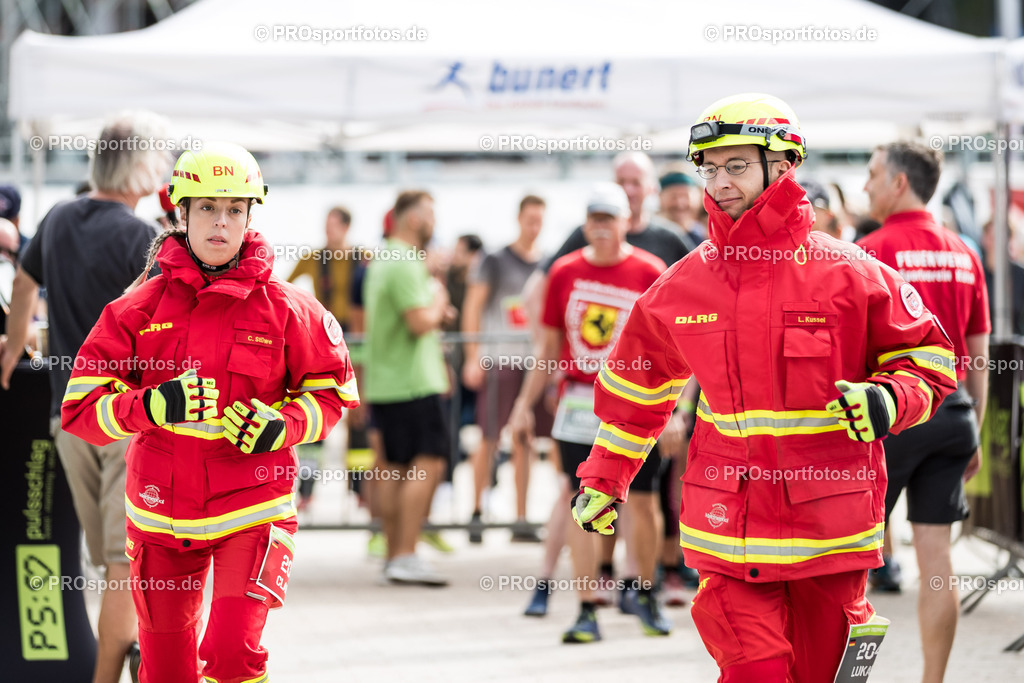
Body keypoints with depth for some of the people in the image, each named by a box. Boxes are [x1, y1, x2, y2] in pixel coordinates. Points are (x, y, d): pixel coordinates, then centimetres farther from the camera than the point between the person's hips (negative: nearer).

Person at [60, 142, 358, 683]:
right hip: (161, 511, 2)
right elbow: (81, 408, -4)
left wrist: (283, 428, -12)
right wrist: (151, 407, -23)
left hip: (251, 510, -2)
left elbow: (332, 389, 8)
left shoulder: (284, 308, -2)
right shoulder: (141, 307, 0)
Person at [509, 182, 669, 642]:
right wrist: (525, 403, 12)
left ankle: (646, 596, 23)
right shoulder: (565, 272, 6)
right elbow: (549, 346, 14)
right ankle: (586, 611, 0)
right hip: (579, 404, 2)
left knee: (643, 499, 3)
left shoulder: (649, 272, -2)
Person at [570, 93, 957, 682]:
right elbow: (638, 386, 20)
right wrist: (603, 480, 24)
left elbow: (930, 355, 3)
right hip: (729, 527, 1)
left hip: (829, 520, -1)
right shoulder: (683, 286, 5)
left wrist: (888, 401, -17)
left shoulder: (845, 273, -5)